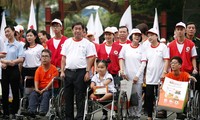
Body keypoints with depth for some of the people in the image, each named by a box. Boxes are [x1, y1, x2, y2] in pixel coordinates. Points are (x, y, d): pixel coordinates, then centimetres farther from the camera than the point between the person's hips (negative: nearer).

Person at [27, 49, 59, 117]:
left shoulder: (53, 69, -2)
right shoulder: (39, 69, 11)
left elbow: (52, 81, -11)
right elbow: (36, 81, 2)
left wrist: (44, 90, -20)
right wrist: (37, 89, -18)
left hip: (50, 89, -4)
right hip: (40, 89, 4)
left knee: (45, 94, -35)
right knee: (32, 94, -25)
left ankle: (42, 111, -48)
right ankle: (31, 110, -41)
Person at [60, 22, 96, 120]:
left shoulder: (87, 43, 2)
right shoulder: (67, 42, 13)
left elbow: (90, 59, -3)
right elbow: (63, 58, 12)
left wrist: (87, 72, -11)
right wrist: (62, 71, 3)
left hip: (81, 72, -4)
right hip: (68, 72, 4)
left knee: (80, 97, -2)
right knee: (68, 96, 8)